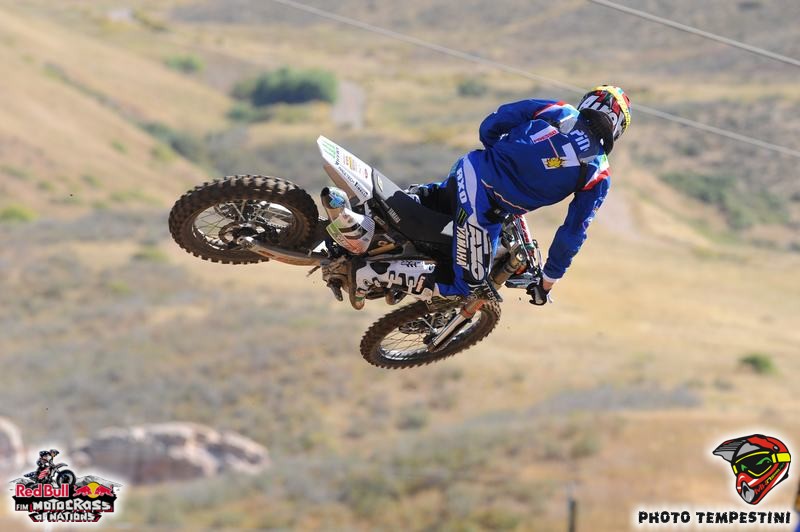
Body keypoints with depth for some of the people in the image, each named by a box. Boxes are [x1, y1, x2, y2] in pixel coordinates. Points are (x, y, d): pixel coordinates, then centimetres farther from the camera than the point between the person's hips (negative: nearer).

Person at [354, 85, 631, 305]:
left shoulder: (556, 111, 6)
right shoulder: (599, 176, -1)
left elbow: (490, 126, 8)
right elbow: (573, 233, 2)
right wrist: (548, 282, 13)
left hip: (470, 167, 6)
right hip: (485, 210, -6)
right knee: (464, 285, 7)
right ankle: (375, 272, -8)